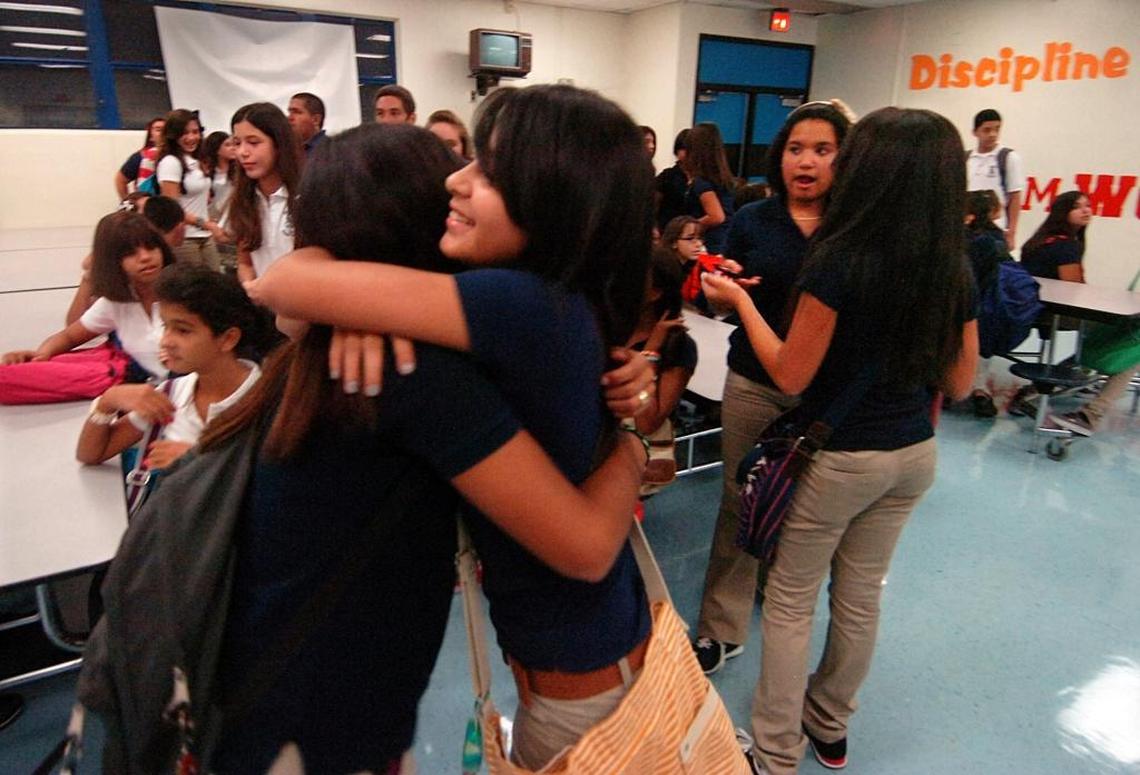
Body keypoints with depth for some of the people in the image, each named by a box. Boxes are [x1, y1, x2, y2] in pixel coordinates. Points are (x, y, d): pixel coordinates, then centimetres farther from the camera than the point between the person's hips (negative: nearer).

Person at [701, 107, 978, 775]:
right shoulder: (957, 273, -3)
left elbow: (790, 376, -17)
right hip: (913, 455, 6)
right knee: (861, 597, 21)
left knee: (790, 601, 11)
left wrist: (741, 301, -7)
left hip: (836, 457, -6)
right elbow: (960, 383, 4)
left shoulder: (838, 260, -21)